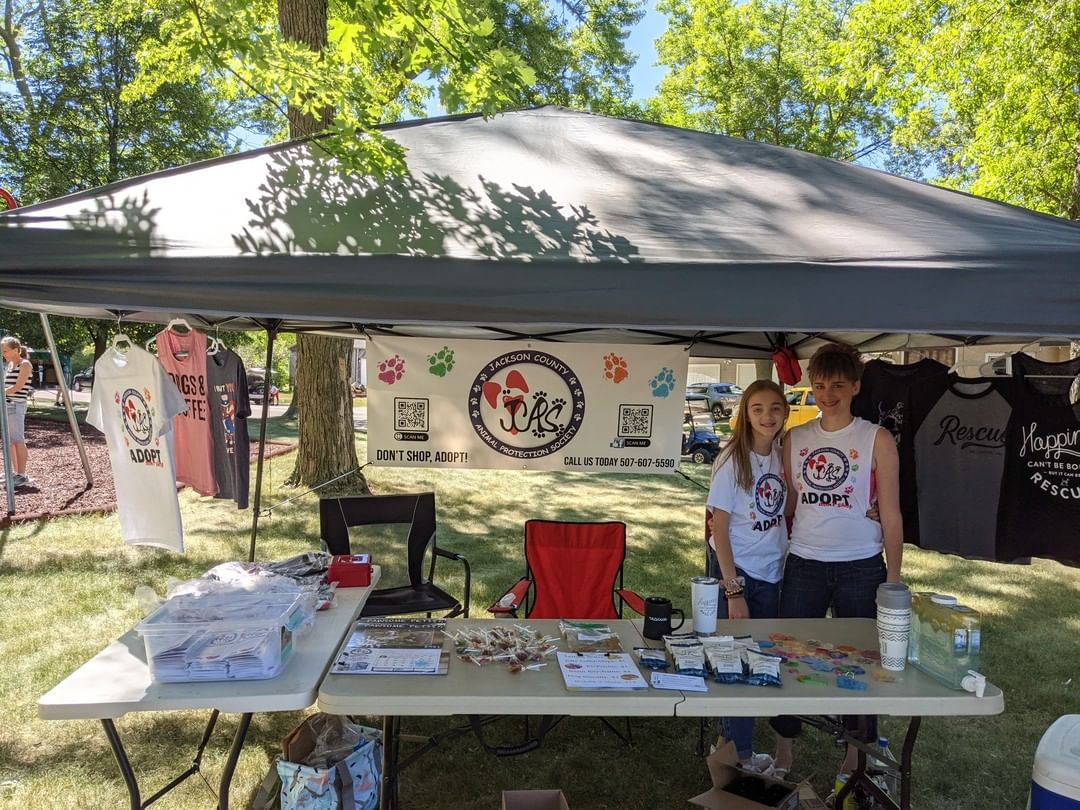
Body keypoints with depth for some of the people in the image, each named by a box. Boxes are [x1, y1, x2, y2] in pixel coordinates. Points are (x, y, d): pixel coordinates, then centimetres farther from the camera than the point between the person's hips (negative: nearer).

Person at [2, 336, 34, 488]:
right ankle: (15, 472, 19)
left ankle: (22, 475, -6)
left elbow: (17, 387, -15)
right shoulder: (9, 365, 15)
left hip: (16, 406, -8)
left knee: (18, 441, -8)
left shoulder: (25, 364, -9)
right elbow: (6, 386, 20)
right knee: (10, 441, 11)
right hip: (6, 405, 8)